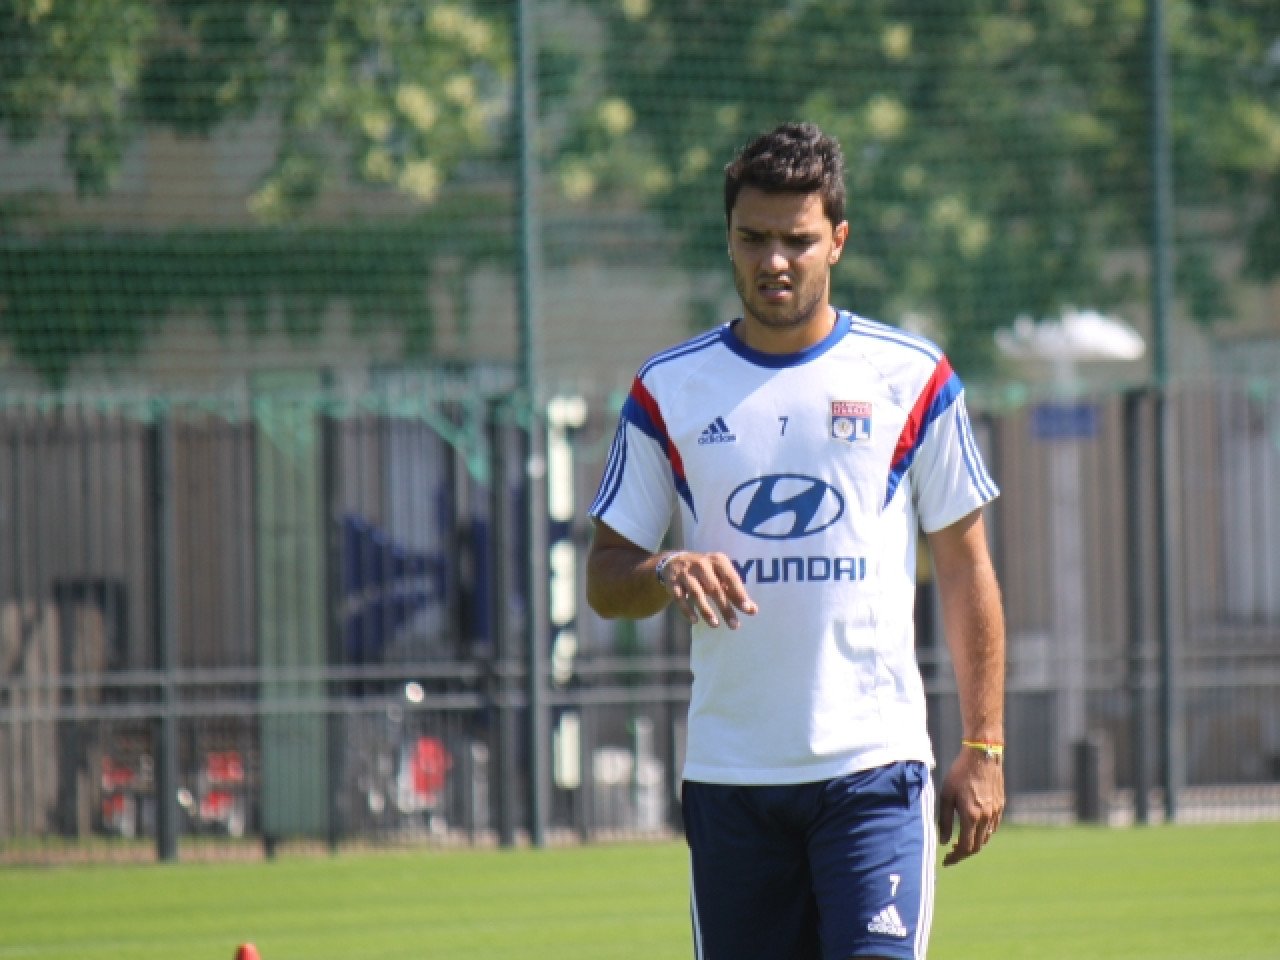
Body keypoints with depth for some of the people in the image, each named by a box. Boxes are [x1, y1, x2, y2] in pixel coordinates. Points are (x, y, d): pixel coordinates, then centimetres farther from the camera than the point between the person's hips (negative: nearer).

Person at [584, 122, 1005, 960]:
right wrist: (666, 574, -14)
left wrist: (983, 748, 2)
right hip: (728, 765, 2)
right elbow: (605, 578, 10)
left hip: (875, 764, -2)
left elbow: (965, 567, 7)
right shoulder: (670, 390, 7)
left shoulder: (911, 379, 4)